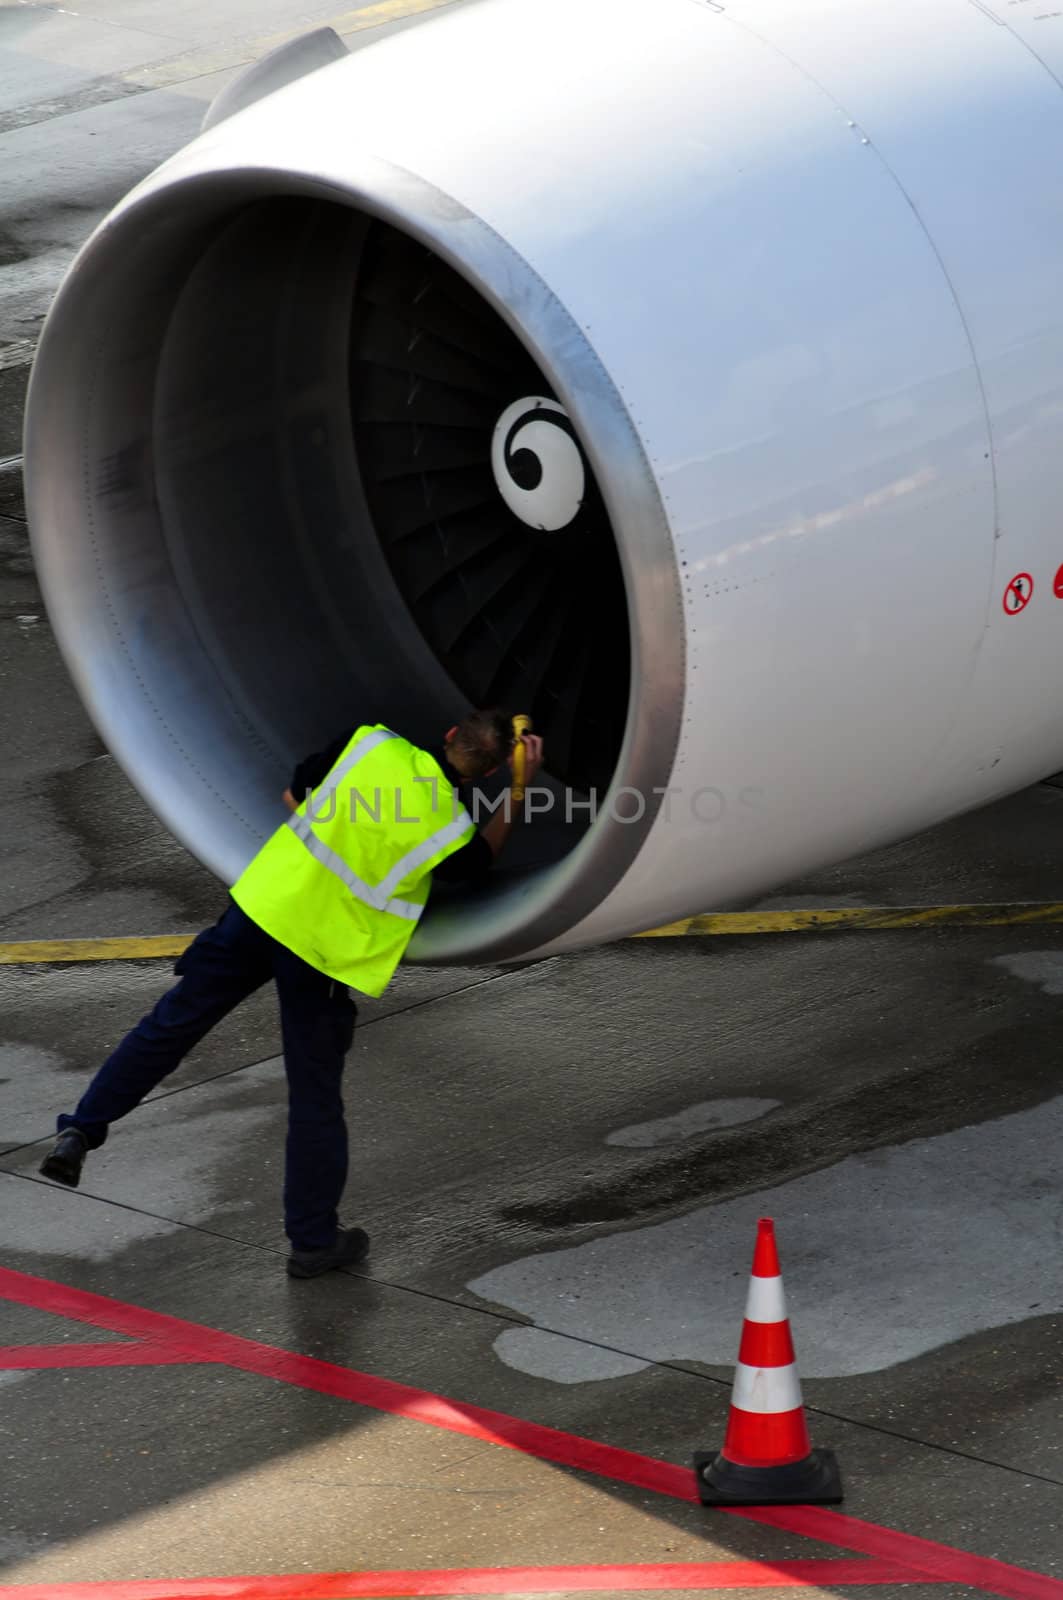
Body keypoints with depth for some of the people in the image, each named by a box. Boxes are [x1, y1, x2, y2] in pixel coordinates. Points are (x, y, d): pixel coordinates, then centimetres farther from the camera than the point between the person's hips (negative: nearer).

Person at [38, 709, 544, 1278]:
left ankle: (80, 1132, 11)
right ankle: (314, 1241, 20)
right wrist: (520, 791, 16)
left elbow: (294, 795, 10)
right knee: (316, 1100, 10)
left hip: (262, 905, 2)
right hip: (327, 951, -2)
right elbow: (480, 861, 15)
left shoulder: (372, 742, -5)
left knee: (170, 1025, 14)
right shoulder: (450, 826, -11)